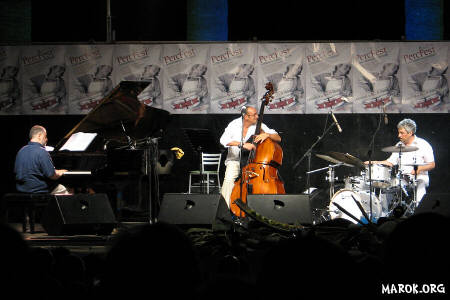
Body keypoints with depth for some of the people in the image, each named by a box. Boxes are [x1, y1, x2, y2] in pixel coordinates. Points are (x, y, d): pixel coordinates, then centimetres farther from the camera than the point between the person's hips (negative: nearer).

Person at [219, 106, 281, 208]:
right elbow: (223, 140, -23)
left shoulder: (260, 126, -1)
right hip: (235, 160, -1)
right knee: (229, 178, -30)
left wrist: (267, 134, -24)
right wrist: (242, 144, -34)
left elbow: (278, 138, -2)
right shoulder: (234, 124, -6)